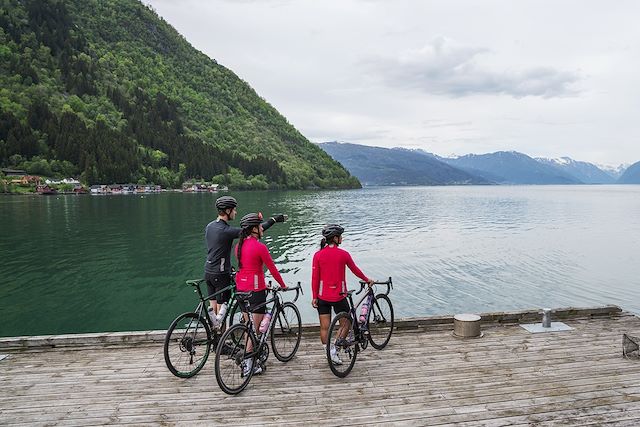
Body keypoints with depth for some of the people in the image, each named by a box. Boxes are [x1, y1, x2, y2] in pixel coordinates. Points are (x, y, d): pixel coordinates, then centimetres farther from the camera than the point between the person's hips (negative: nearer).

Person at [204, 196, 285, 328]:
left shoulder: (209, 226, 6)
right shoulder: (226, 230, -21)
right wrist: (273, 220, -14)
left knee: (213, 306, 14)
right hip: (221, 274, -8)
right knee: (221, 304, 2)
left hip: (208, 271, 8)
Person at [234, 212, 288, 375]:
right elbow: (272, 268, -10)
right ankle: (249, 365, 7)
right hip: (255, 290, -8)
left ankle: (248, 358, 29)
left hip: (241, 288, 8)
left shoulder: (239, 245, 7)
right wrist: (283, 285, 6)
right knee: (257, 328, 3)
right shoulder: (260, 247, -16)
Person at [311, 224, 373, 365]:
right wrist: (367, 280, 22)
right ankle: (334, 349, 7)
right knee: (345, 323, 16)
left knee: (324, 327, 11)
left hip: (322, 296, 3)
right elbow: (355, 270, 5)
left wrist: (314, 297, 3)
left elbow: (315, 278, -4)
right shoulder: (343, 254, -9)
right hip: (338, 296, -2)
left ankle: (329, 351, 16)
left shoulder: (318, 255, -3)